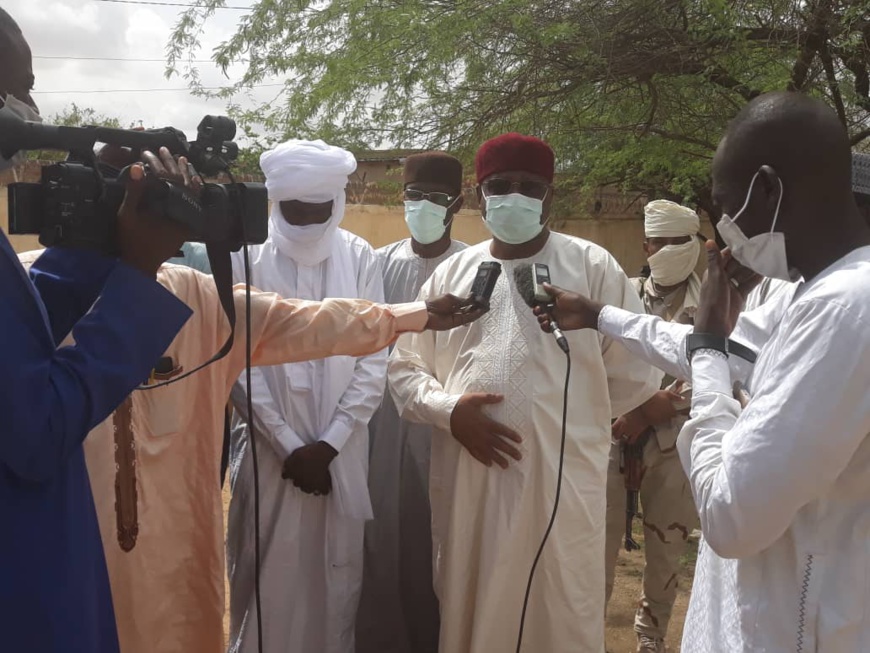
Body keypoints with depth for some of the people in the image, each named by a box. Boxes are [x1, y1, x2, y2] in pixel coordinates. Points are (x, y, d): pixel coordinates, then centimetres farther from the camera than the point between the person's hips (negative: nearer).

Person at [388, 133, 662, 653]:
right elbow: (405, 367, 9)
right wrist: (449, 410, -8)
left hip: (562, 483, -2)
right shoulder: (452, 272, 9)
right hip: (468, 483, 3)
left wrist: (568, 414, 5)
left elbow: (635, 374, 2)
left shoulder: (594, 267, 0)